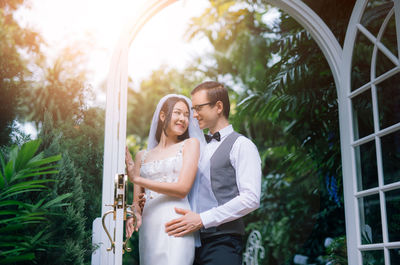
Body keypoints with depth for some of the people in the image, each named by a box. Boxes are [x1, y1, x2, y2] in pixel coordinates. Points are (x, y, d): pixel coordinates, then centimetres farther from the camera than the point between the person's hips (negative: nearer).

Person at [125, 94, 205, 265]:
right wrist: (134, 214, -7)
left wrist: (136, 179, -5)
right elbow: (137, 201, 17)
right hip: (148, 228, 3)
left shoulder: (190, 144, 7)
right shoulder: (142, 156, 17)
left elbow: (182, 189, -4)